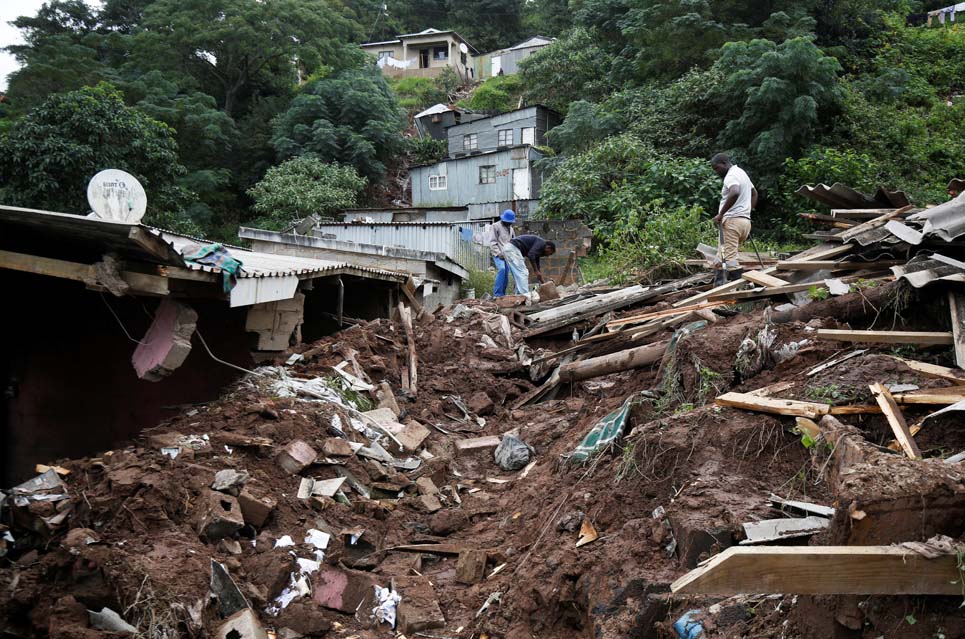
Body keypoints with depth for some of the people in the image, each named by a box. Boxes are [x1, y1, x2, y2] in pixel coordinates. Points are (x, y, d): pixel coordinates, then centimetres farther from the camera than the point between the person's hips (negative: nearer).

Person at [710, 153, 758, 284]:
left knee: (729, 257, -11)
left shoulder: (731, 176, -10)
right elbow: (754, 193, 34)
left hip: (732, 220, -10)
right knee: (723, 257, 10)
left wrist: (720, 214, -25)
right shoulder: (742, 172, 22)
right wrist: (748, 212, 31)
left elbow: (735, 193, -32)